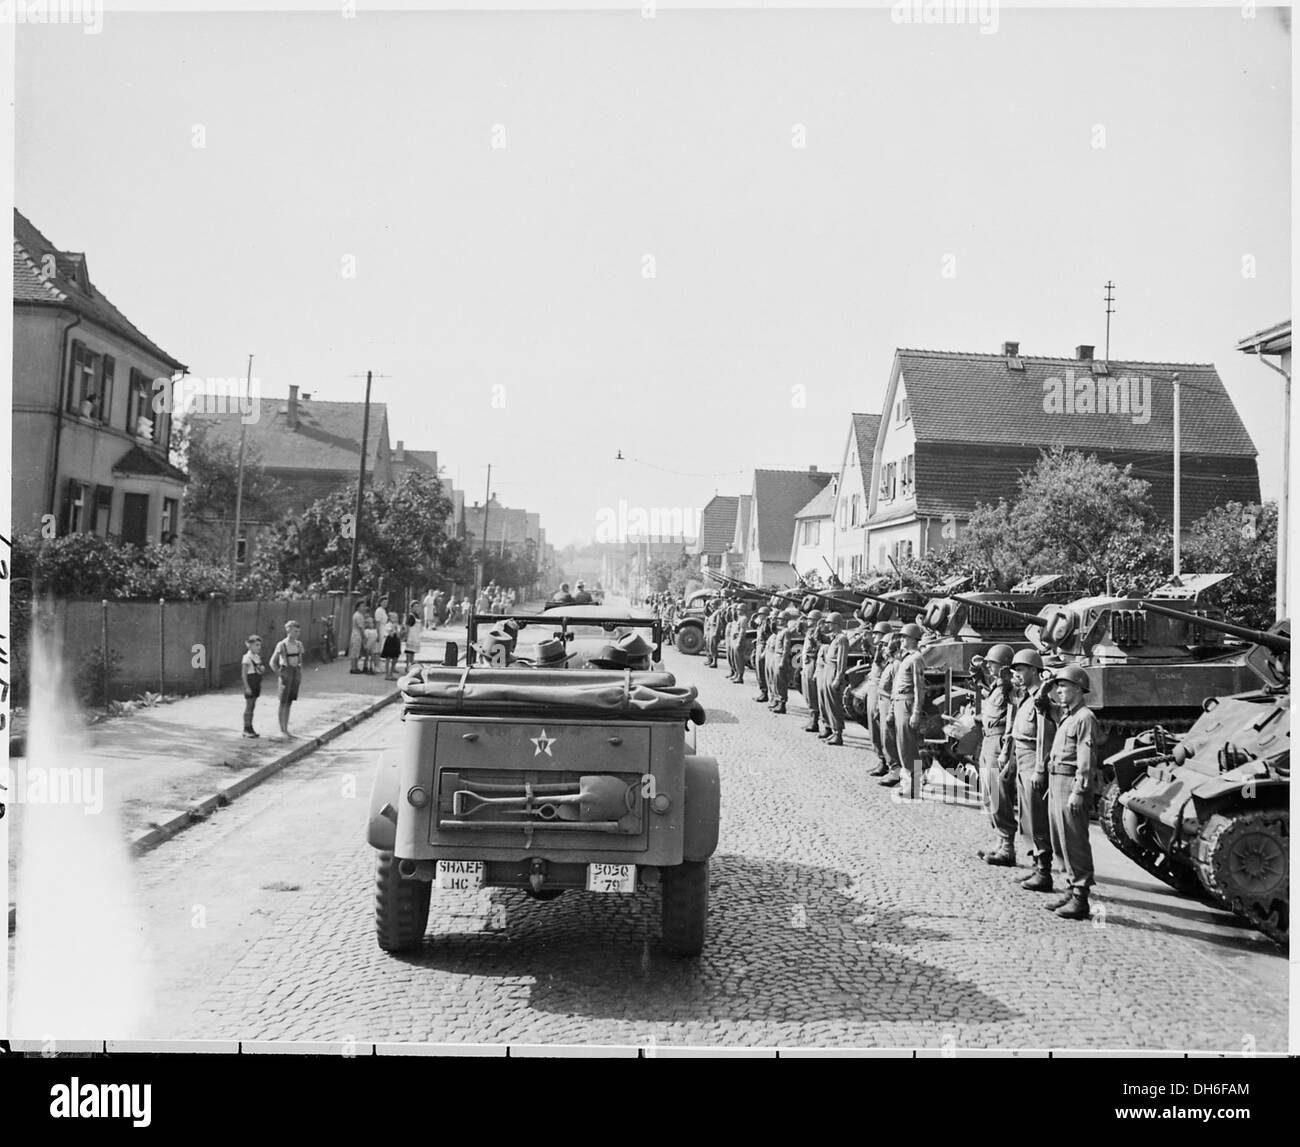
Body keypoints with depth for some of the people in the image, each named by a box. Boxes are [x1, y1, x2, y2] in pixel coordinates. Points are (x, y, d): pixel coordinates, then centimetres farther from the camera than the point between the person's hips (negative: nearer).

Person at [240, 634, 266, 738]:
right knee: (249, 706, -3)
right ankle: (246, 729, 3)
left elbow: (261, 671, 19)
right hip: (250, 682, -8)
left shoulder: (257, 657, 12)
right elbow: (244, 673, -14)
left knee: (252, 706, 11)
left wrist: (262, 668, -5)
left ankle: (250, 728, 16)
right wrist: (247, 687, -18)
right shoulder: (247, 657, -11)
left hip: (257, 683, 8)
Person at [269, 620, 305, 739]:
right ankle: (282, 730, 7)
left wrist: (300, 675, 10)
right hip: (286, 673, -5)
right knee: (283, 702, 1)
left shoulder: (299, 644, 6)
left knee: (289, 702, 11)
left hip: (296, 673, 5)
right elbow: (272, 662, -7)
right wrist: (278, 672, -12)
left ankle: (286, 730, 17)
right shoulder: (282, 645, -10)